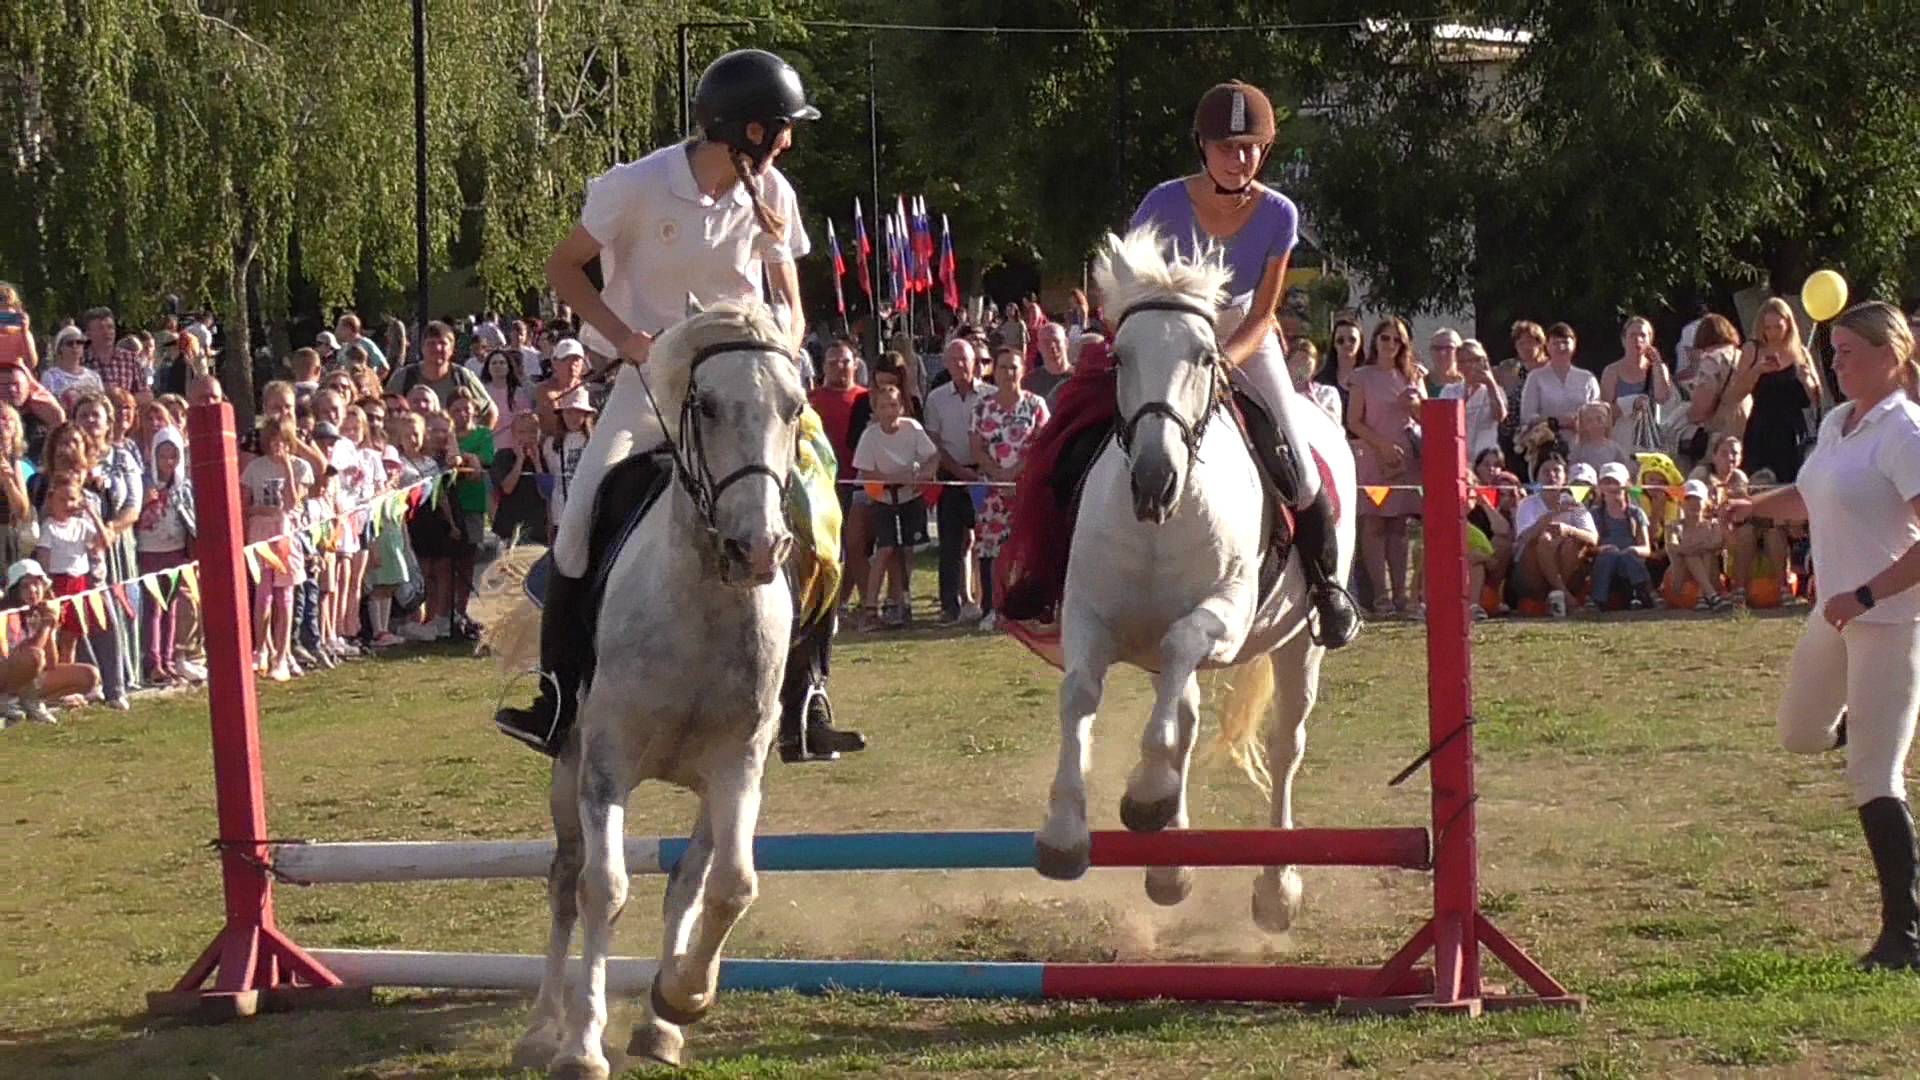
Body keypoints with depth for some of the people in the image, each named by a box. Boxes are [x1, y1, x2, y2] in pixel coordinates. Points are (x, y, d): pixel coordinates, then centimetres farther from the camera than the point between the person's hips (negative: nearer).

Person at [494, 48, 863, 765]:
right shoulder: (641, 188, -13)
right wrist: (623, 336, -18)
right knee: (585, 515, -14)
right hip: (652, 374, -2)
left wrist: (782, 355, -15)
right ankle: (560, 700, -4)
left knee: (814, 518, -11)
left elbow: (790, 304, 7)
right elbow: (563, 268, -4)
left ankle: (804, 707, -3)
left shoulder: (771, 195, -2)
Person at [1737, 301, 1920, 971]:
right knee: (1800, 735, 21)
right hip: (1837, 612, 9)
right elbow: (1809, 498, 26)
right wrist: (1755, 506, 7)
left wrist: (1864, 596, -29)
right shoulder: (1837, 424, 9)